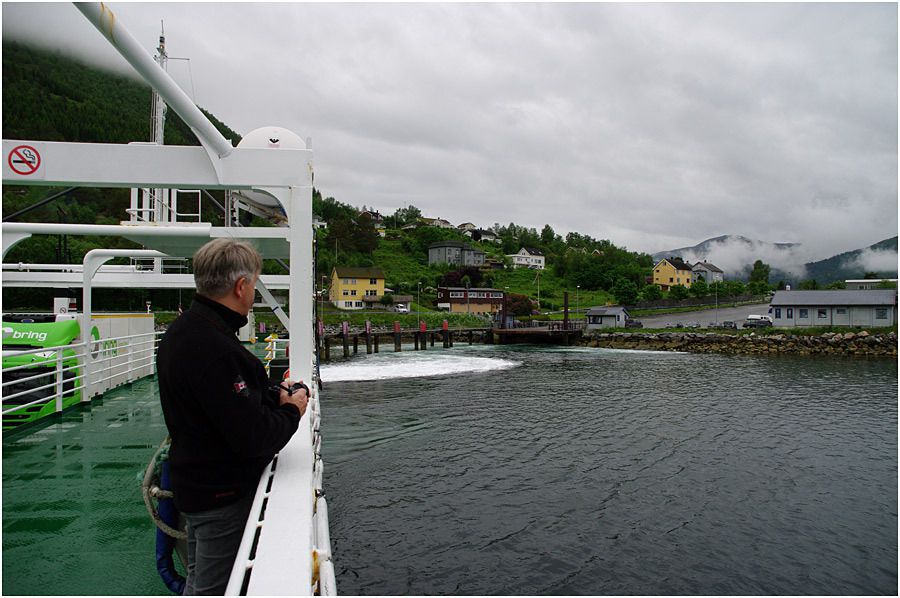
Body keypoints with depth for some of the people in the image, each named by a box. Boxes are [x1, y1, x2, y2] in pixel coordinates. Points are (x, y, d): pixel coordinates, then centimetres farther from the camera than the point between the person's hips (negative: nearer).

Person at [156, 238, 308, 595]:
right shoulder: (214, 348, -30)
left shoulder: (182, 331, 3)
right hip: (223, 495, -10)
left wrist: (272, 394, 3)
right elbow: (254, 437, -29)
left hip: (197, 485, 10)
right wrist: (291, 410, -11)